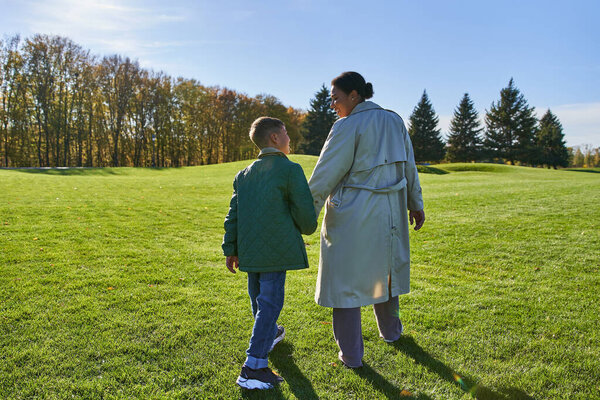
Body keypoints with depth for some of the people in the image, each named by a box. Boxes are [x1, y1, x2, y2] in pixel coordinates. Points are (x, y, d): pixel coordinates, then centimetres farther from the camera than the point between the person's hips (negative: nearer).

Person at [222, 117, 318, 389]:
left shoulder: (244, 174, 14)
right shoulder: (290, 170, -6)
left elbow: (233, 215, 13)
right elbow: (306, 212, -8)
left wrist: (230, 249, 18)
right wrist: (307, 229, 14)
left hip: (249, 250, 7)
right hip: (275, 250, -7)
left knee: (258, 295, 23)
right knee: (269, 302, -3)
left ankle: (269, 335, 47)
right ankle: (253, 368, -2)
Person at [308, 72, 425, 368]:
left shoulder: (348, 127, -14)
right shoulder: (395, 121, 8)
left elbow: (326, 175, -16)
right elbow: (409, 167, 13)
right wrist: (415, 204, 21)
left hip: (351, 215, -7)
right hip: (388, 211, 7)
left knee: (346, 279, 5)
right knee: (383, 269, 24)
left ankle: (351, 355, 14)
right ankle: (390, 330, 43)